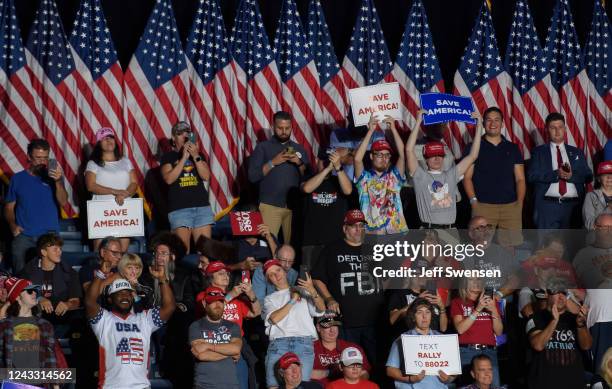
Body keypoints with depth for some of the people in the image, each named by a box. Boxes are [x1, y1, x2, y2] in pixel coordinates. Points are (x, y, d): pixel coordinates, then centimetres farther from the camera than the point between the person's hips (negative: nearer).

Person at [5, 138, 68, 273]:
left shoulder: (54, 176, 4)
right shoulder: (17, 179, 7)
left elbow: (63, 202, -7)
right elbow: (9, 207, 10)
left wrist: (58, 181, -23)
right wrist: (12, 225, -8)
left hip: (50, 235, -1)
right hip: (23, 236, 1)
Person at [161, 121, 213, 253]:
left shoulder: (198, 155, 17)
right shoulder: (168, 157, 9)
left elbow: (206, 176, 3)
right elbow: (169, 179, -7)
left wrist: (196, 156, -8)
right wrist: (184, 157, -9)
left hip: (202, 206, 3)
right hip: (179, 208, -3)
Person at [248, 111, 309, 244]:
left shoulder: (299, 149, 15)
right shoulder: (263, 147, 6)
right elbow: (252, 176, -2)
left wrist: (299, 163, -7)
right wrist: (273, 162, -11)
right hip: (270, 205, -2)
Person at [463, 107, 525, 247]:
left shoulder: (512, 148, 15)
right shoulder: (473, 147, 8)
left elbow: (520, 179, 13)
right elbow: (467, 177, 5)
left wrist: (519, 203, 0)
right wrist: (473, 201, -7)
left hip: (511, 206, 2)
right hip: (483, 207, -2)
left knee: (511, 248, -5)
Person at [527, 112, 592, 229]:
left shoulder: (576, 153, 17)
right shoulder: (539, 152, 10)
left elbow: (588, 176, 8)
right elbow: (532, 176, -3)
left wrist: (571, 176, -12)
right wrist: (556, 174, -15)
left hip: (572, 206, 2)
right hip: (547, 205, -2)